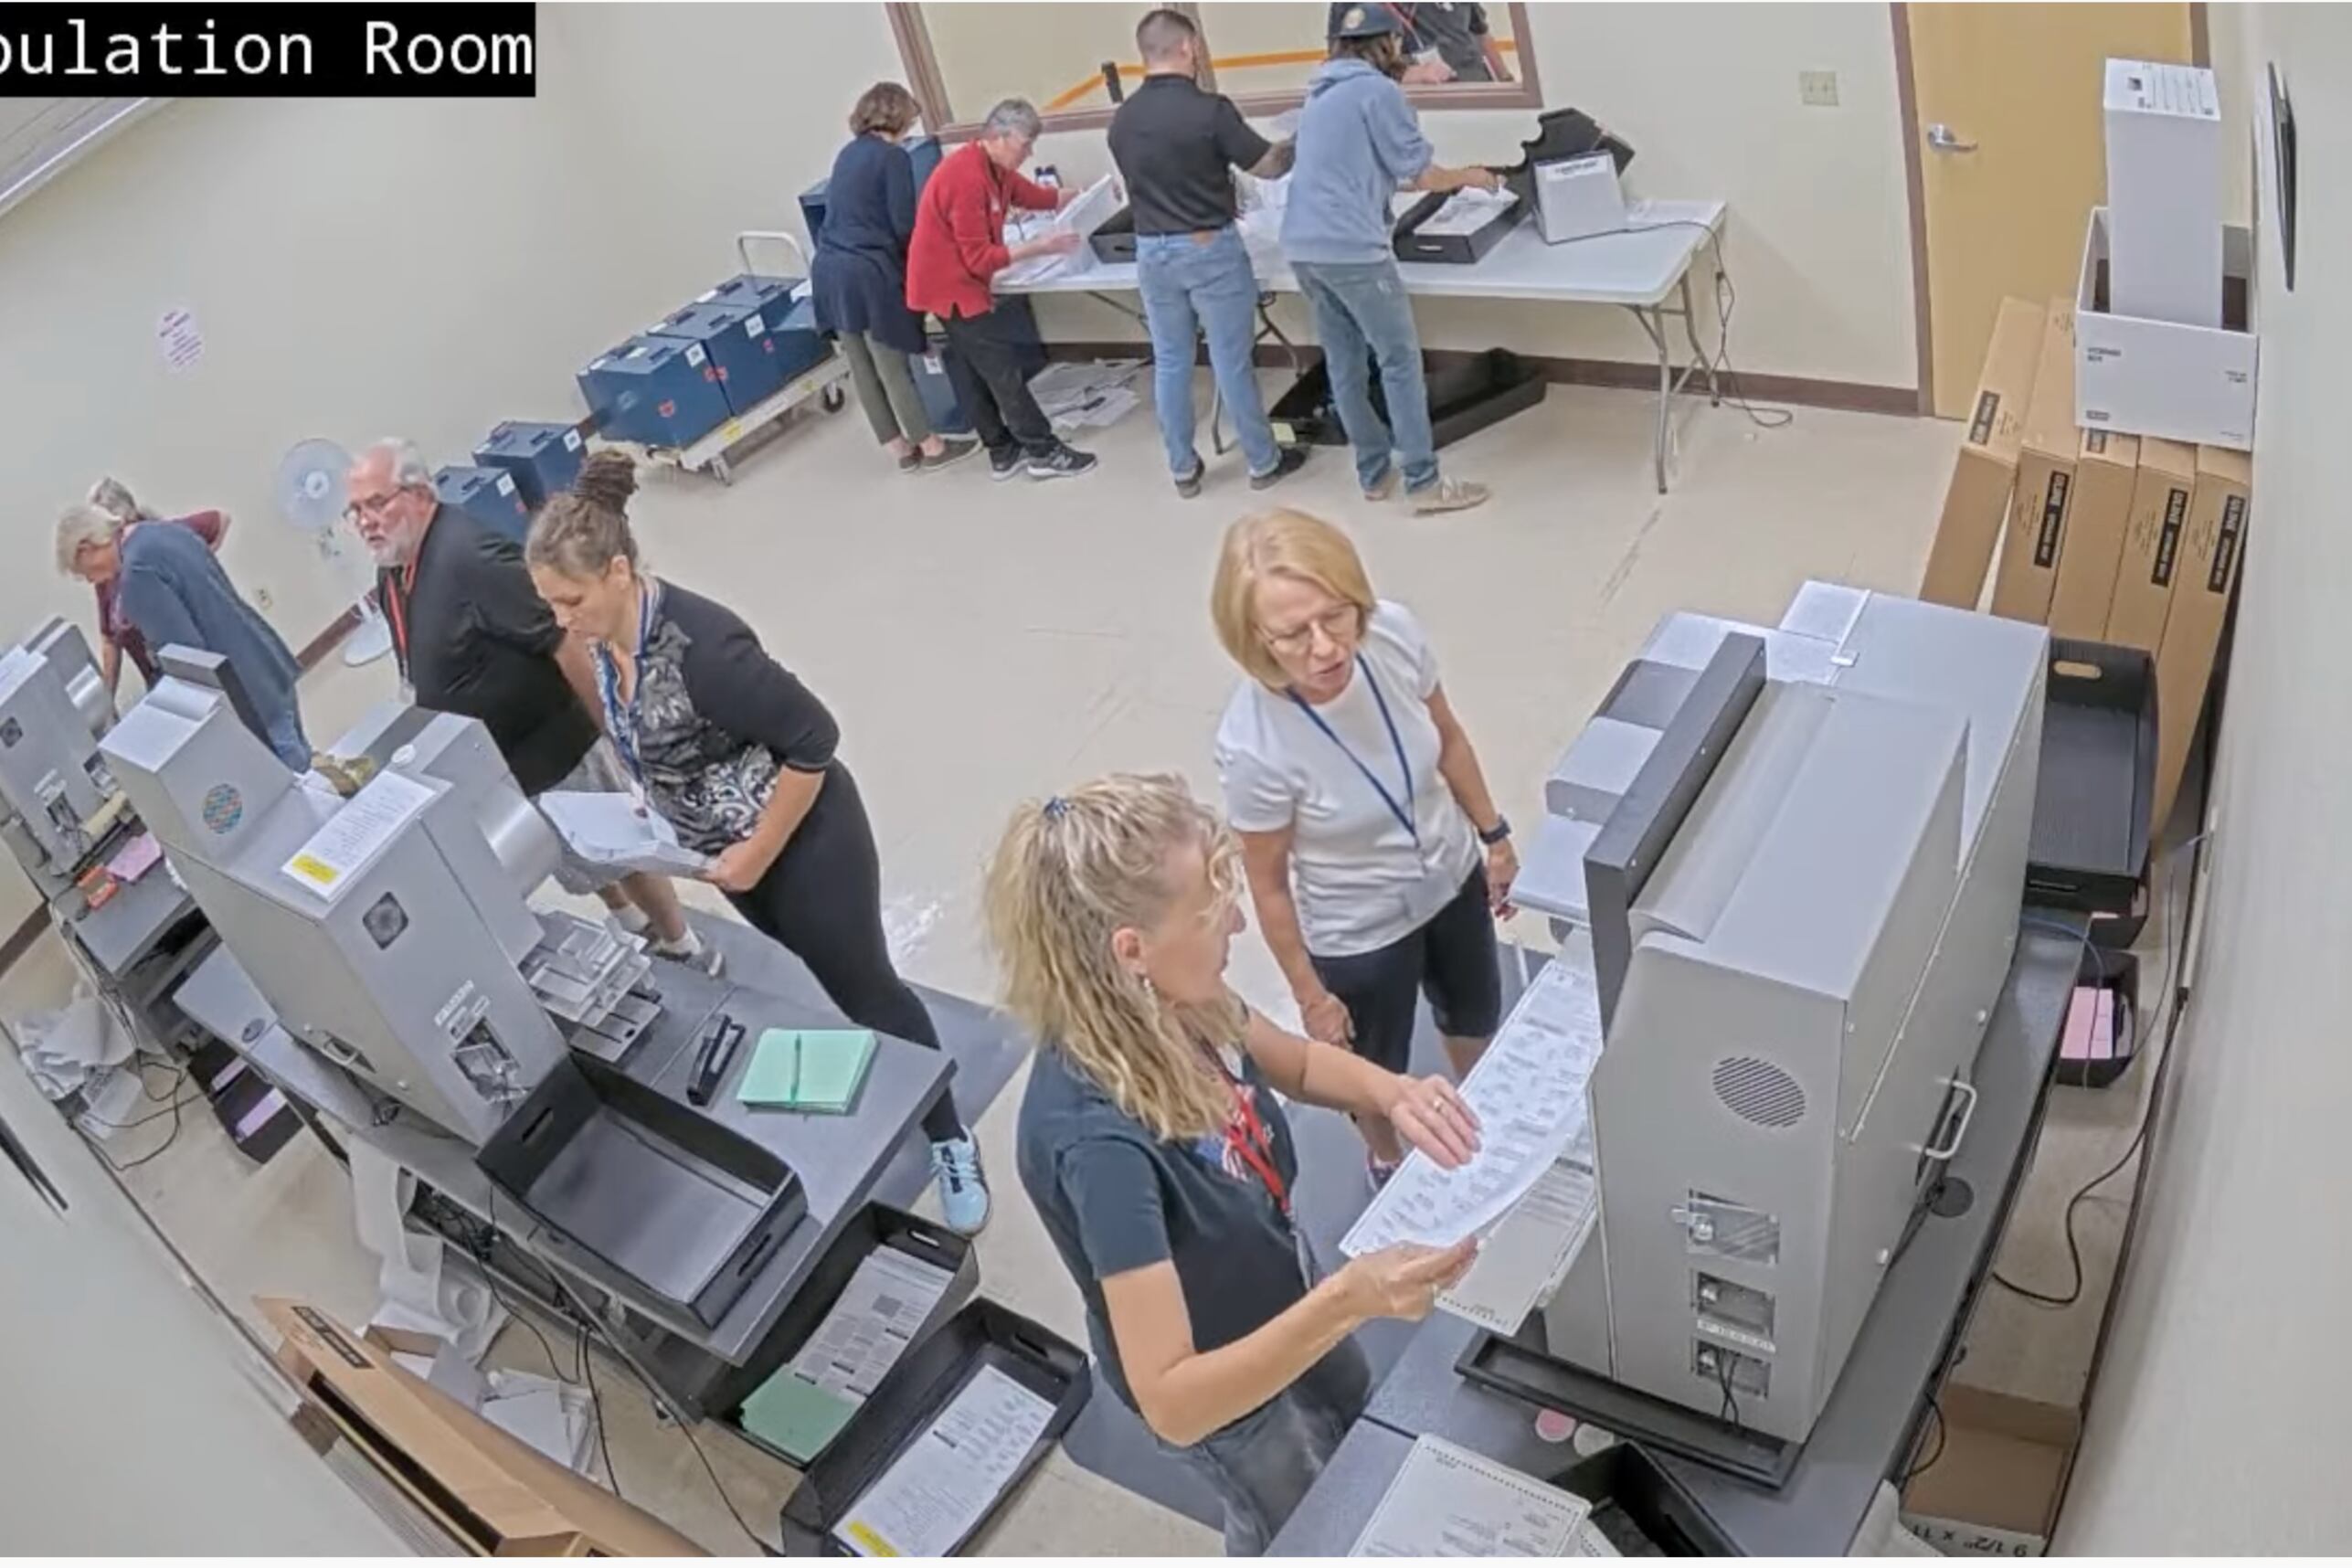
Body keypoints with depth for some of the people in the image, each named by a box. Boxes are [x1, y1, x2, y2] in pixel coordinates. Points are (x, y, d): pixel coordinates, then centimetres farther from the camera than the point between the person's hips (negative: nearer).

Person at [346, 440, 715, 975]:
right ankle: (642, 933, 47)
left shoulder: (471, 557, -29)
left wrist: (614, 735, -23)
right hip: (498, 767, 9)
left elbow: (565, 644, -28)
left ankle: (686, 951, 30)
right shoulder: (391, 573, 0)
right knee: (585, 865, 25)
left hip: (555, 751, -9)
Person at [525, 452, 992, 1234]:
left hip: (803, 837, -8)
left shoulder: (699, 644, -33)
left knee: (862, 989, 6)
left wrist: (756, 857, -20)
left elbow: (813, 742, -28)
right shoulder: (606, 638, -7)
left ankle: (951, 1144, 25)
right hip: (724, 848, 8)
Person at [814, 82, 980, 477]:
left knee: (863, 370, 10)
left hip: (831, 270, 8)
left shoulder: (848, 154, 16)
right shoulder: (893, 157, -8)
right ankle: (931, 448, 15)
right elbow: (904, 226, -10)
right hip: (869, 274, -8)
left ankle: (902, 450, 22)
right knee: (894, 368, 2)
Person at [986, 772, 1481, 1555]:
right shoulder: (1098, 1141, -44)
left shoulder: (1169, 1005, -23)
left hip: (1278, 1295, 7)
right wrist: (1347, 1300, -52)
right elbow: (1172, 1402, -43)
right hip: (1219, 1387, -6)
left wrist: (1393, 1093, -22)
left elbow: (1298, 1063, -2)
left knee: (1358, 1420, 35)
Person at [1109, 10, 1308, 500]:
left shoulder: (1122, 120, 1)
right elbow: (1270, 167, -8)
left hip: (1151, 252, 5)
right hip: (1209, 248, -5)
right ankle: (1263, 463, 17)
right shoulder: (1209, 109, -16)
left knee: (1169, 363, 13)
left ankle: (1183, 470, 20)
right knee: (1233, 362, 4)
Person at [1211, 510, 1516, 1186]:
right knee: (1376, 1068, 25)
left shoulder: (1395, 633, -27)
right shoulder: (1254, 745, -38)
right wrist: (1310, 993, -9)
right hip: (1360, 933, -4)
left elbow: (1448, 739, -5)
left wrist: (1492, 834, 7)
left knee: (1475, 1014, 33)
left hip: (1453, 878, 4)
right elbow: (1269, 884, -21)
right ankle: (1387, 1159, 61)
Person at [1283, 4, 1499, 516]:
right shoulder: (1378, 91, -5)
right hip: (1352, 248, -8)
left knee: (1344, 364, 12)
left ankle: (1374, 474, 19)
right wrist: (1470, 177, 15)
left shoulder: (1321, 95, 21)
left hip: (1302, 248, 9)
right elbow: (1419, 174, -4)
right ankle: (1424, 483, -1)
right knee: (1400, 361, -2)